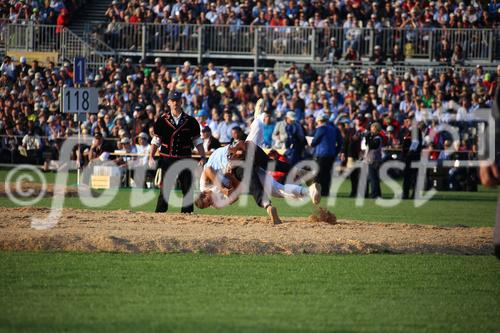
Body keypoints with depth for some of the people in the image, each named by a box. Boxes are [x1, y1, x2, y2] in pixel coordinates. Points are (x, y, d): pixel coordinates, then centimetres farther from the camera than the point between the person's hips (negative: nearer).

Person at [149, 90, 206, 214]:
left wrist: (202, 157, -1)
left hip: (185, 159, 2)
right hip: (167, 159, -1)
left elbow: (197, 141, 9)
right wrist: (151, 157, -5)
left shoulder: (190, 121, 6)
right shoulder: (162, 120, 3)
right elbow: (156, 141, 5)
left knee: (187, 188, -2)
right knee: (165, 189, -6)